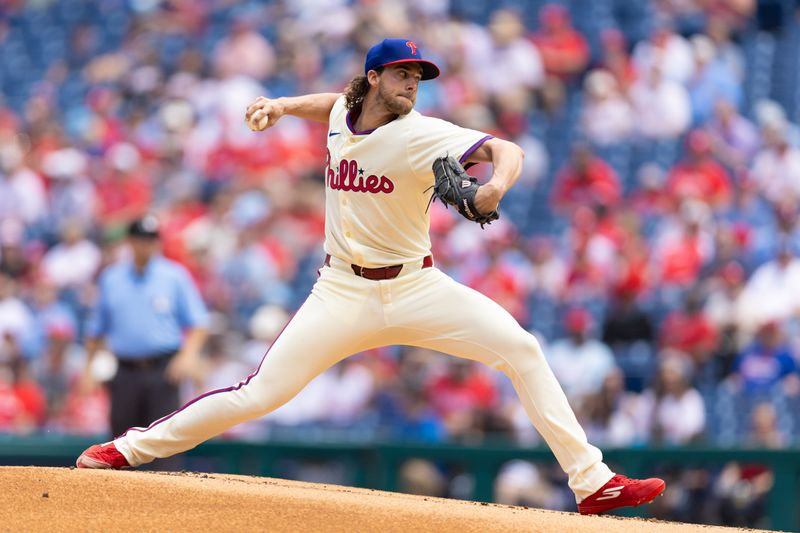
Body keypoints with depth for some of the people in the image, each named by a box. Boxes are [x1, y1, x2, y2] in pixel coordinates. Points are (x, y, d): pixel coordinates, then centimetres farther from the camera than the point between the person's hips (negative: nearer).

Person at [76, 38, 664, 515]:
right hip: (344, 294, 2)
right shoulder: (343, 113, 2)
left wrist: (496, 184, -47)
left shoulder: (418, 136, -12)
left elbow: (505, 149, -24)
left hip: (415, 286, -1)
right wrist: (283, 106, 11)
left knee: (522, 350, -17)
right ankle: (130, 449, 6)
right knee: (257, 394, -8)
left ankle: (592, 482, -13)